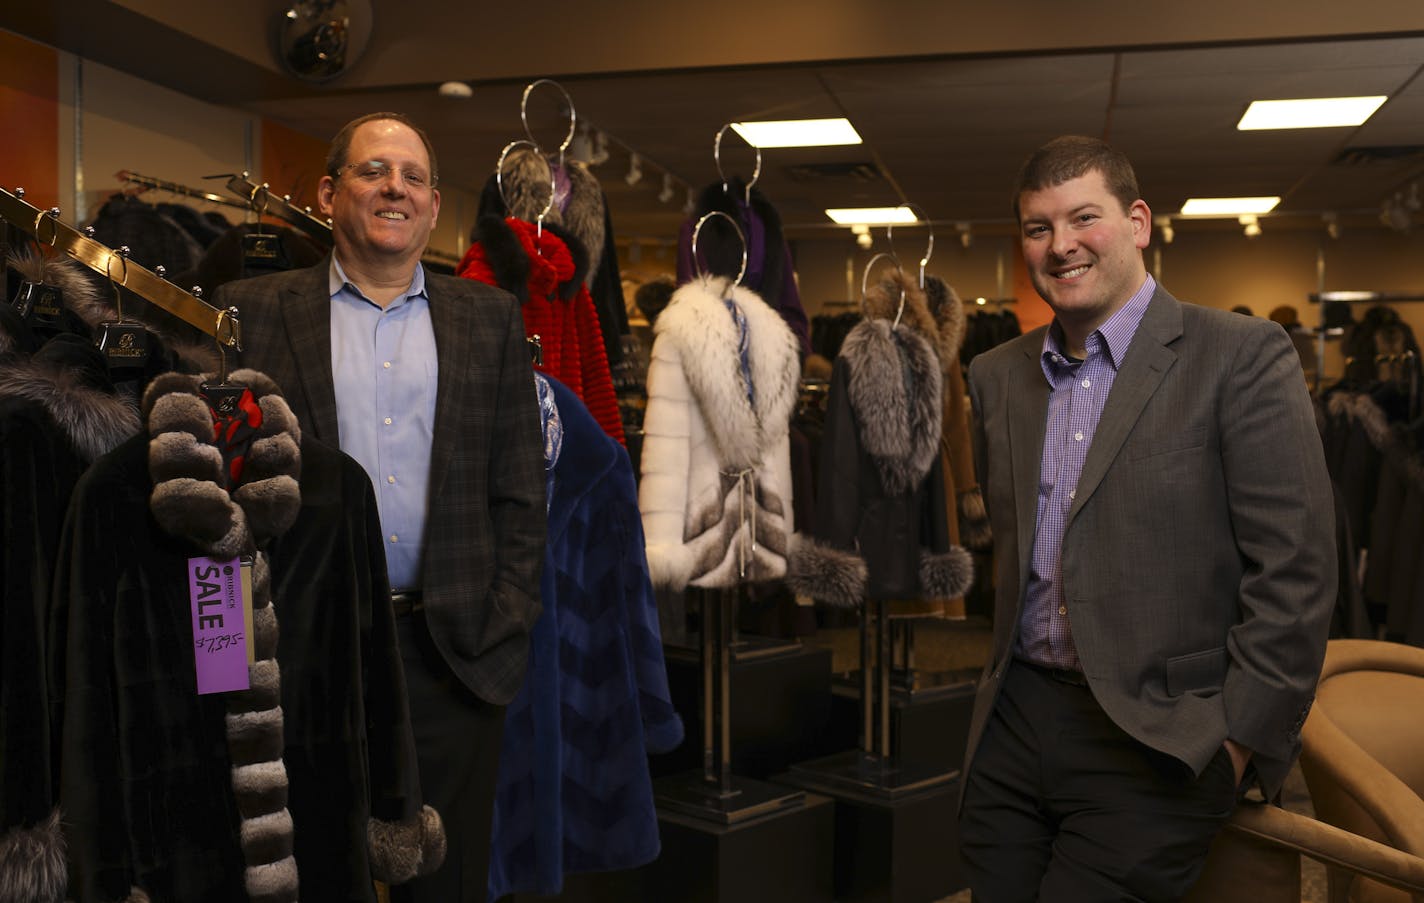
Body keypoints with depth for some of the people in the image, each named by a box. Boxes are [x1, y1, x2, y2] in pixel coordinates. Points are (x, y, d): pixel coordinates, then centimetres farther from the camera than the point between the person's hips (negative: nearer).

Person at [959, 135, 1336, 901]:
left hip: (1154, 746, -5)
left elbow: (1294, 572, -10)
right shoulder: (996, 377, 9)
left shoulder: (1242, 356, -7)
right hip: (1013, 725, 5)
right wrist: (1004, 680, 11)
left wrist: (1241, 742, -12)